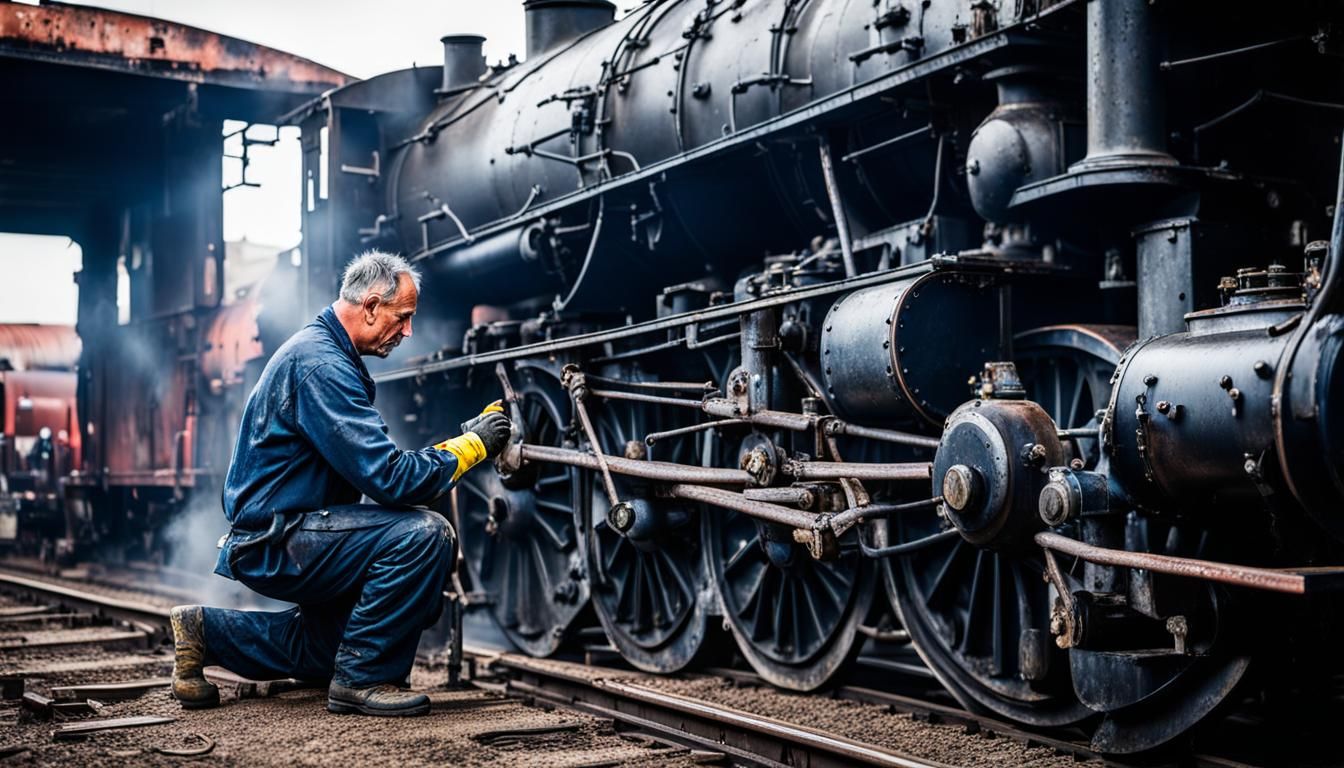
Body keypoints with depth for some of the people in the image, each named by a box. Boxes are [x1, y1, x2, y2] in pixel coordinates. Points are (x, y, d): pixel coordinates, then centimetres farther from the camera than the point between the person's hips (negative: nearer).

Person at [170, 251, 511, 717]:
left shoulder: (322, 351, 13)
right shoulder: (321, 364, -20)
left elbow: (371, 466, 18)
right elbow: (389, 479, -26)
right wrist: (472, 445, -17)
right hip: (274, 543, -11)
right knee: (422, 533, -25)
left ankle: (209, 632, 26)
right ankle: (361, 679, -14)